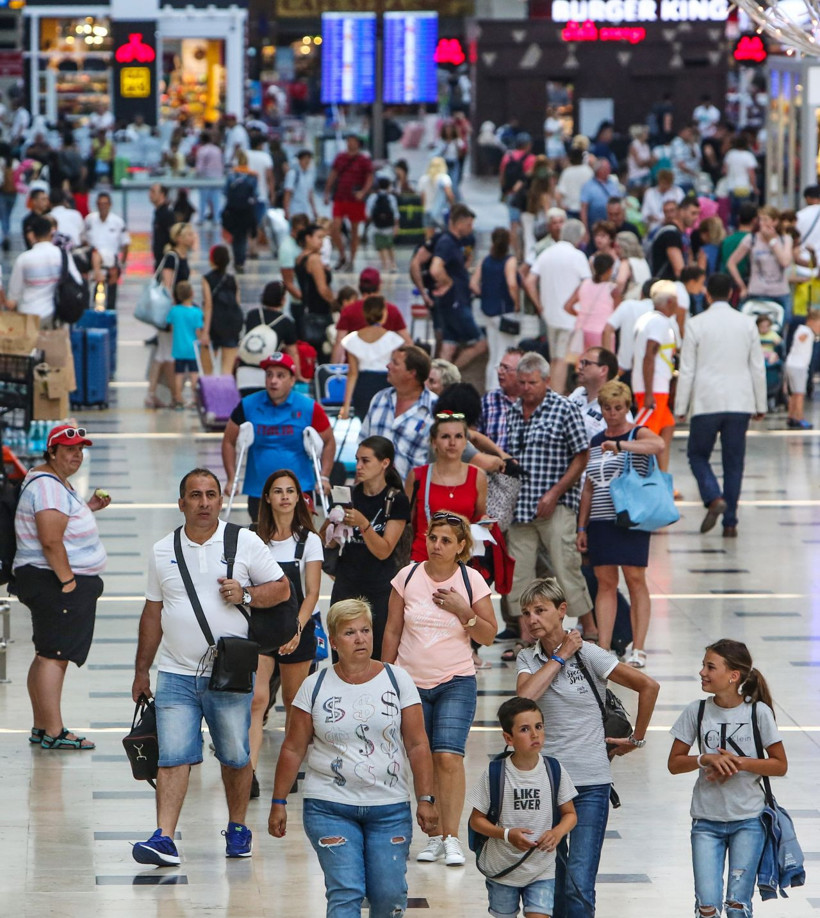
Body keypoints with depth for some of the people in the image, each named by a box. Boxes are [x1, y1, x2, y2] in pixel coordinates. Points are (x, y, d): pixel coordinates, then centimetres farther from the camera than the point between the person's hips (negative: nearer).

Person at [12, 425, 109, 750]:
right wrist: (68, 580, -22)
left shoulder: (59, 482, 17)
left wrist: (89, 507, 18)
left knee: (47, 656, 14)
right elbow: (51, 541, -23)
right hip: (53, 580, -11)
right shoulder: (48, 486, -17)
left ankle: (40, 728, 19)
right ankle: (53, 732, -13)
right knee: (54, 656, -11)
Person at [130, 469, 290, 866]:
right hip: (176, 674, 1)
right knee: (172, 757, -8)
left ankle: (238, 828, 25)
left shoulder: (245, 543, 2)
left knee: (235, 756, 6)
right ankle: (164, 839, -13)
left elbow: (282, 588, 5)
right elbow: (152, 613, 16)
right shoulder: (163, 551, 9)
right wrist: (141, 670, 16)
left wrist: (245, 594, -14)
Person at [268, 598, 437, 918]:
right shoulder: (315, 686, 1)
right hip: (329, 807, -1)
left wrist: (426, 799, -3)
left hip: (389, 808, 1)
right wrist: (278, 802, 3)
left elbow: (417, 745, 2)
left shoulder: (398, 680, 2)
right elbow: (293, 749, 5)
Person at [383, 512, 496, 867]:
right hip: (412, 683, 2)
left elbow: (488, 636, 2)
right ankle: (433, 836, 9)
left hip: (456, 683, -2)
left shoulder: (471, 581, -2)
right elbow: (392, 631, 9)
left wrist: (464, 611, -14)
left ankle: (452, 838, -11)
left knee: (448, 756, -16)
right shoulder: (408, 577, 2)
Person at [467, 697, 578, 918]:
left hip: (542, 869, 0)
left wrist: (557, 833, -18)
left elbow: (570, 814, 4)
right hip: (502, 868, 0)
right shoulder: (494, 774, -10)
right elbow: (476, 820, -6)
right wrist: (507, 834, -22)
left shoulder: (554, 771, -5)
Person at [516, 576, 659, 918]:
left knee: (578, 884, -13)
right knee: (551, 885, 7)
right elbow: (525, 696, -16)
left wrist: (636, 739, 3)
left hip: (590, 784, -4)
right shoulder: (528, 659, 5)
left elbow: (648, 686, -2)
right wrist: (560, 658, -10)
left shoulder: (588, 655, -6)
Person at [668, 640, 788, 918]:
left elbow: (780, 766, -2)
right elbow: (674, 763, 2)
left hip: (748, 821, -1)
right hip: (707, 821, 1)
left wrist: (741, 763, -17)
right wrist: (706, 759, -16)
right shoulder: (696, 711, -3)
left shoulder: (758, 712, -7)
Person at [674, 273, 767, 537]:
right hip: (740, 403, 2)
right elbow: (758, 368, 7)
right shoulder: (747, 324, 4)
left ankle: (714, 498, -13)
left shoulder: (696, 324, -4)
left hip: (706, 403, -2)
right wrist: (760, 405, 16)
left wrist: (681, 408, 4)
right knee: (734, 462, 7)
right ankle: (730, 522, 6)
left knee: (697, 455, 12)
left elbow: (687, 370, -3)